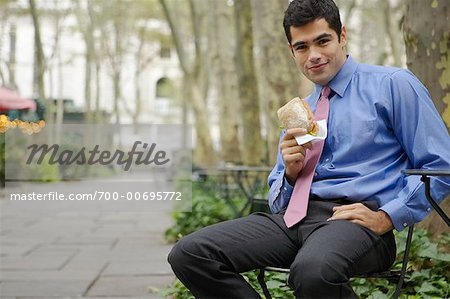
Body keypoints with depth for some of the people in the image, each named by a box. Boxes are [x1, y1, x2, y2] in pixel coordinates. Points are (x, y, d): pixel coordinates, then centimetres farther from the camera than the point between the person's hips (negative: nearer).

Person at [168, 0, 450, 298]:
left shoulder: (393, 85, 6)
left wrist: (385, 218, -11)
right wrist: (291, 173, -1)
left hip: (357, 217, -5)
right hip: (295, 217, 6)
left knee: (313, 269, -41)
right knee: (190, 253, -16)